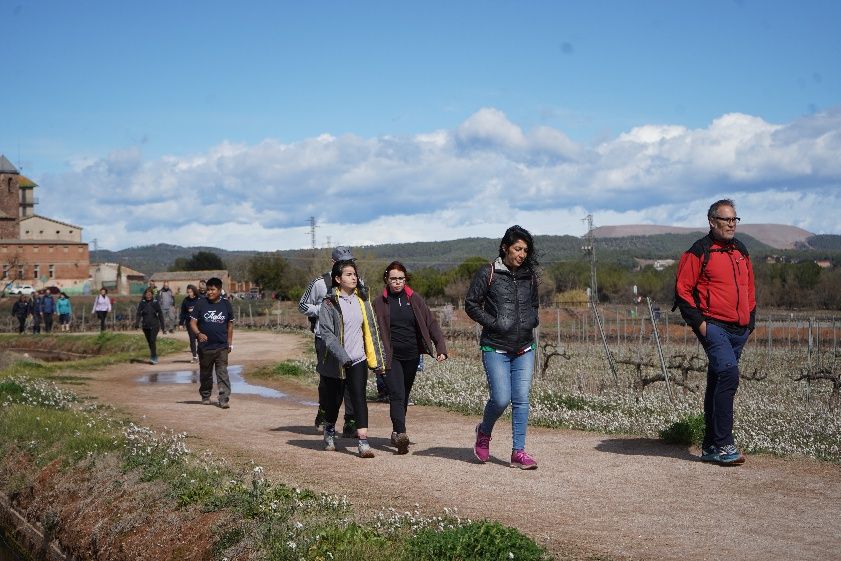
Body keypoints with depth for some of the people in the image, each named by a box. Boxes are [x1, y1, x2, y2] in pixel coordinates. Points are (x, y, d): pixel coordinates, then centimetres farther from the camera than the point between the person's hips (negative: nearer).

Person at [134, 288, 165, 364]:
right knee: (149, 342, 10)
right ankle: (155, 357, 24)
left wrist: (162, 325, 2)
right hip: (146, 326, 3)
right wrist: (137, 323, -16)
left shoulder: (155, 303, -2)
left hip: (154, 325, -3)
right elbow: (139, 314, -3)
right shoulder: (142, 303, 1)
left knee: (153, 340, -17)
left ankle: (153, 357, -14)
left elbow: (160, 314, 3)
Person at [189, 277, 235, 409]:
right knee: (205, 373, 13)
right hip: (205, 347, 1)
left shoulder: (226, 305, 4)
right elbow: (193, 322, -2)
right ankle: (205, 396, 29)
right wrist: (199, 334, -21)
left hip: (222, 347, 0)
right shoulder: (200, 303, -1)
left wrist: (230, 343, 13)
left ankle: (224, 399, -9)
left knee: (222, 373, -7)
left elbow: (230, 325, 13)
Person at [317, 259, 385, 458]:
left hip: (358, 360, 3)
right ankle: (329, 432, 38)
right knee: (334, 400, 11)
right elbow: (326, 333, -14)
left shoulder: (362, 300, 7)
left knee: (359, 398, -11)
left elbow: (371, 330, 11)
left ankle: (363, 442, -17)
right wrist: (342, 356, -25)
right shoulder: (329, 304, -7)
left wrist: (376, 358, 9)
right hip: (335, 362, -2)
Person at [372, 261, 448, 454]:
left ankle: (396, 432, 29)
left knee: (404, 396, 14)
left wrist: (440, 348, -9)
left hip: (412, 356, 3)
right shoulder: (379, 303, 0)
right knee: (397, 395, -16)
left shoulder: (414, 299, 5)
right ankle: (401, 435, -25)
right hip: (391, 357, -3)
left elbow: (430, 323, 1)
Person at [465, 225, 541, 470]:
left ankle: (518, 452, 5)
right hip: (495, 348, -4)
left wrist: (533, 320, 5)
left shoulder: (529, 276, 11)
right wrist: (493, 323, -11)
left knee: (522, 399, -1)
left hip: (524, 348, 4)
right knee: (501, 399, -9)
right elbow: (471, 304, -2)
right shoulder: (488, 274, -4)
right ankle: (484, 432, 21)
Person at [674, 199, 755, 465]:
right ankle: (723, 444, -18)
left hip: (739, 331, 7)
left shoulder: (741, 251, 16)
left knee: (718, 384, 12)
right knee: (729, 374, -22)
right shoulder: (699, 252, -5)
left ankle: (710, 447, 20)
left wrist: (750, 320, 16)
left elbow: (749, 288, 25)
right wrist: (698, 323, -12)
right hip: (714, 327, -7)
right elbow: (682, 289, -7)